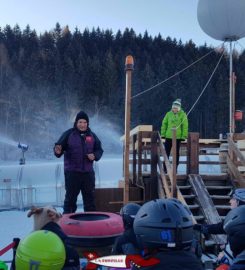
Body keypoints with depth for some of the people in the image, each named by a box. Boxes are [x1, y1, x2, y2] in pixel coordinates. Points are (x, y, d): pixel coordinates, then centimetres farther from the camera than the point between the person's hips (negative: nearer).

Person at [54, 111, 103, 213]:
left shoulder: (92, 135, 8)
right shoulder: (68, 134, -3)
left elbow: (99, 149, 14)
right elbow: (59, 146, -6)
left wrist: (95, 156, -6)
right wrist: (58, 151, -28)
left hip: (88, 172, 4)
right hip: (72, 172, -4)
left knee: (90, 197, 12)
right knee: (70, 197, 2)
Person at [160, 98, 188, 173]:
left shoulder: (182, 115, -4)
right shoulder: (169, 114, 3)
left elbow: (185, 126, -4)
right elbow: (164, 124, 7)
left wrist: (184, 136, -9)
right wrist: (163, 134, 0)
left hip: (178, 137, -2)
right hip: (168, 137, 2)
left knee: (176, 153, 7)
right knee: (166, 153, 4)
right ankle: (165, 169, 12)